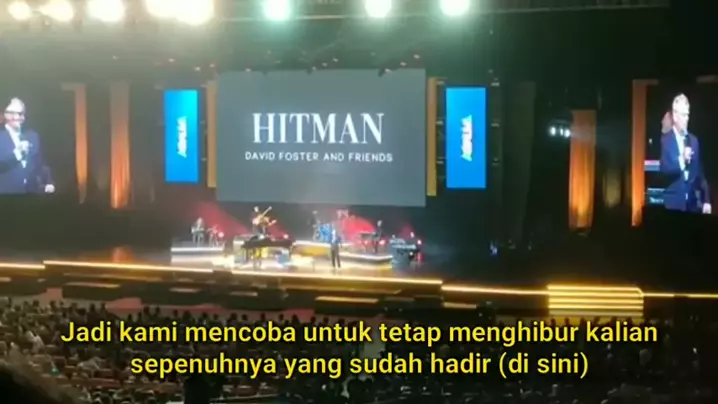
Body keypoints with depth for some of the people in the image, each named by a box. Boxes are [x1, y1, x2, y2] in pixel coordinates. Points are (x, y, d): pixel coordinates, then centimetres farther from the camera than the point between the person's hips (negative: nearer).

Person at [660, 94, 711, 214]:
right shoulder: (665, 140, -3)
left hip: (693, 202, 4)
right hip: (674, 202, -4)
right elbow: (663, 170, -11)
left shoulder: (694, 140, 11)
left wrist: (706, 200, 5)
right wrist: (681, 159, -23)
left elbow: (700, 172, 11)